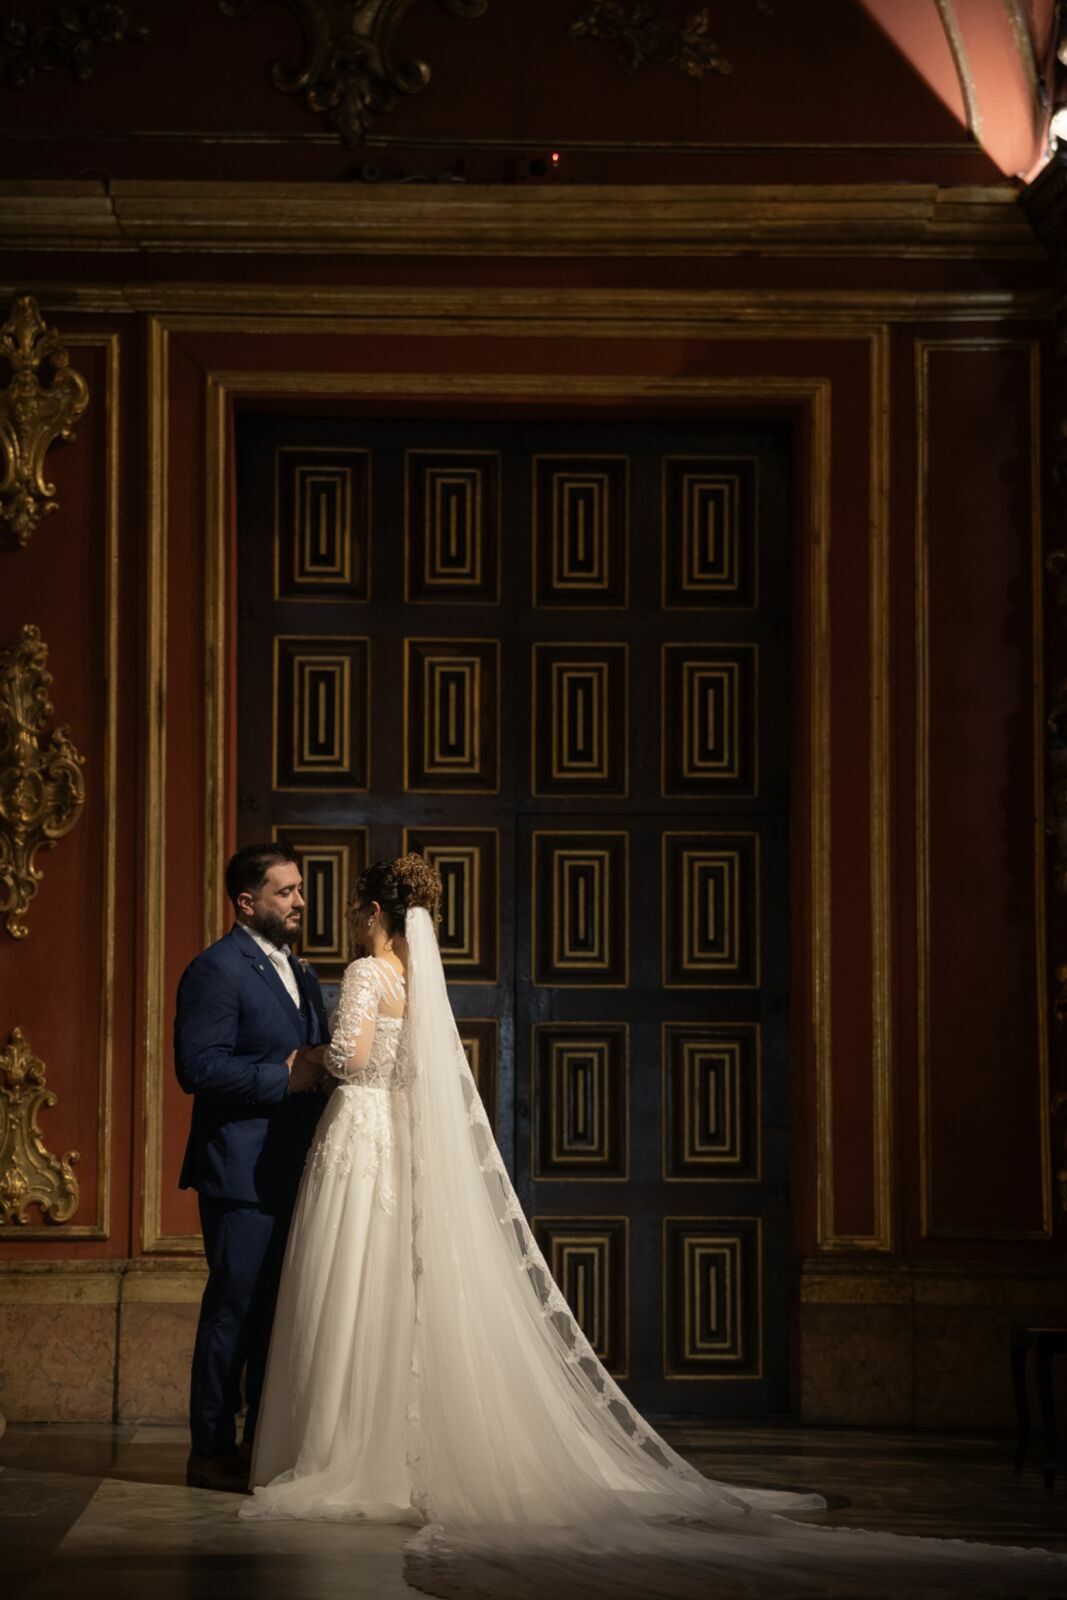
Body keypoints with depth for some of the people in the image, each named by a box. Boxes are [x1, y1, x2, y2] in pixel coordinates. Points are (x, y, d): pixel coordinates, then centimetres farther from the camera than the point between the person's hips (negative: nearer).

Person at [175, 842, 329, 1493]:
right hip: (242, 1170, -9)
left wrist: (320, 1071, 6)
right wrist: (284, 1077, -19)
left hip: (293, 1170, 9)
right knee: (234, 1310, -5)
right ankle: (212, 1451, 3)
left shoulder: (300, 973, 19)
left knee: (283, 1310, 12)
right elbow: (198, 1066, -20)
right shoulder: (216, 970, -10)